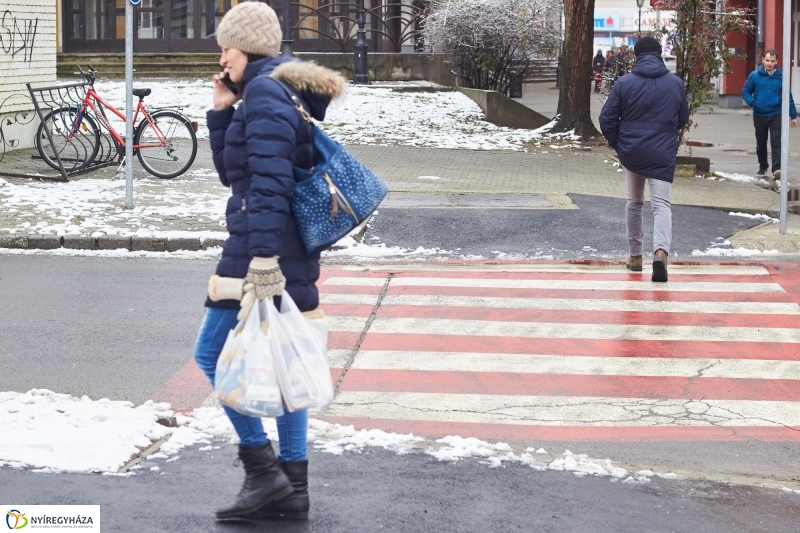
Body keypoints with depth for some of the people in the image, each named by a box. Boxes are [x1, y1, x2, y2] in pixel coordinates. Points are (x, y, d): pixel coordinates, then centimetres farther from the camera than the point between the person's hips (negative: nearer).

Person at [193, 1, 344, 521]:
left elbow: (270, 181, -23)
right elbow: (231, 173, 23)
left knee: (213, 354, -2)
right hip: (290, 253, 10)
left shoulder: (265, 92, -14)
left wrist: (262, 261, -27)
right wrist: (221, 111, 12)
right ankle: (293, 488, 13)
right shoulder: (281, 90, 17)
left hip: (262, 247, -10)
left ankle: (263, 471, -2)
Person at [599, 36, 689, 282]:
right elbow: (683, 119, 11)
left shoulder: (624, 83, -4)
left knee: (634, 203, 18)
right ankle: (661, 250, -29)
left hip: (631, 153, 1)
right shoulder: (675, 84, 1)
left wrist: (617, 144, 11)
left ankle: (635, 256, 25)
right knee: (661, 204, -4)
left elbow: (606, 118, -4)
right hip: (663, 156, -1)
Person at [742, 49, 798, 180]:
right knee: (761, 143, 14)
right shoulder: (754, 76, -2)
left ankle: (777, 169, -20)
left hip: (776, 115, -2)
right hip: (759, 115, 2)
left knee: (776, 142, -14)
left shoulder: (781, 77, -2)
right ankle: (763, 167, 31)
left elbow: (788, 97, 4)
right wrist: (752, 102, -15)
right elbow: (745, 92, 5)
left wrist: (793, 115, 5)